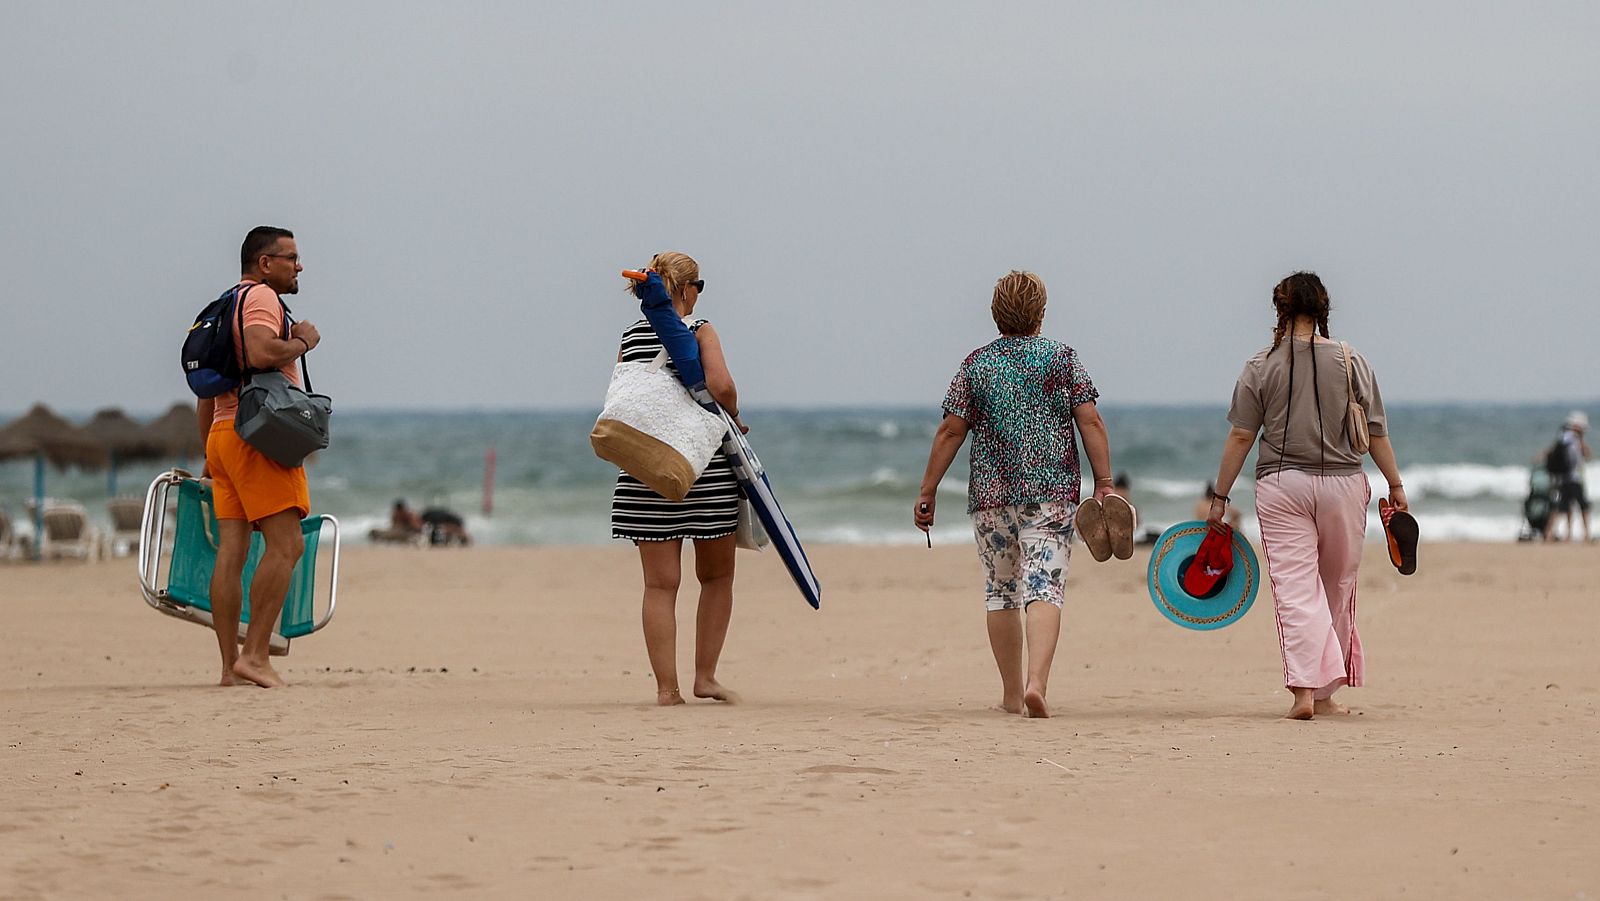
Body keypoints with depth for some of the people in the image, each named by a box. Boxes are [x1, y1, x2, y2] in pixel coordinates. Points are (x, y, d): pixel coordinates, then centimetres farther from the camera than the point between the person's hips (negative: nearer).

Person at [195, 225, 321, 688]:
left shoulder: (223, 308, 26)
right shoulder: (261, 297, -5)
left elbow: (207, 391, 28)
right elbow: (261, 353, -26)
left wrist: (211, 455, 32)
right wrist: (302, 341, -8)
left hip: (222, 433, 10)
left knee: (231, 550, 3)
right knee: (286, 545, -11)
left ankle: (230, 665, 0)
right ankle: (254, 654, -17)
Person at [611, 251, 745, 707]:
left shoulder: (631, 336, 10)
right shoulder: (700, 331, -3)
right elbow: (720, 385, -18)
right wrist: (733, 419, 0)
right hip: (704, 467, -3)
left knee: (660, 584, 5)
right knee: (716, 577, 13)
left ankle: (666, 687, 1)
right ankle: (705, 677, 11)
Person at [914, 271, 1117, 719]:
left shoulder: (976, 365, 4)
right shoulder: (1063, 359, 3)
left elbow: (950, 432, 1)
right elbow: (1090, 422, -3)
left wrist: (928, 491, 7)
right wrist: (1104, 484, 0)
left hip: (991, 494, 1)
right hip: (1052, 492, -1)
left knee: (1001, 590, 14)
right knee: (1044, 588, -7)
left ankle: (1012, 694, 17)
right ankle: (1037, 683, -26)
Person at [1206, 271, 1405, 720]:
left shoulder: (1262, 367, -2)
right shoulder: (1352, 362, 1)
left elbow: (1240, 436, -2)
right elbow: (1376, 432, 3)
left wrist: (1220, 497, 5)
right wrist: (1395, 485, 13)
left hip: (1281, 485, -1)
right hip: (1342, 483, 1)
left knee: (1296, 590, -4)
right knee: (1337, 591, 14)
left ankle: (1304, 689, -18)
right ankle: (1325, 692, 20)